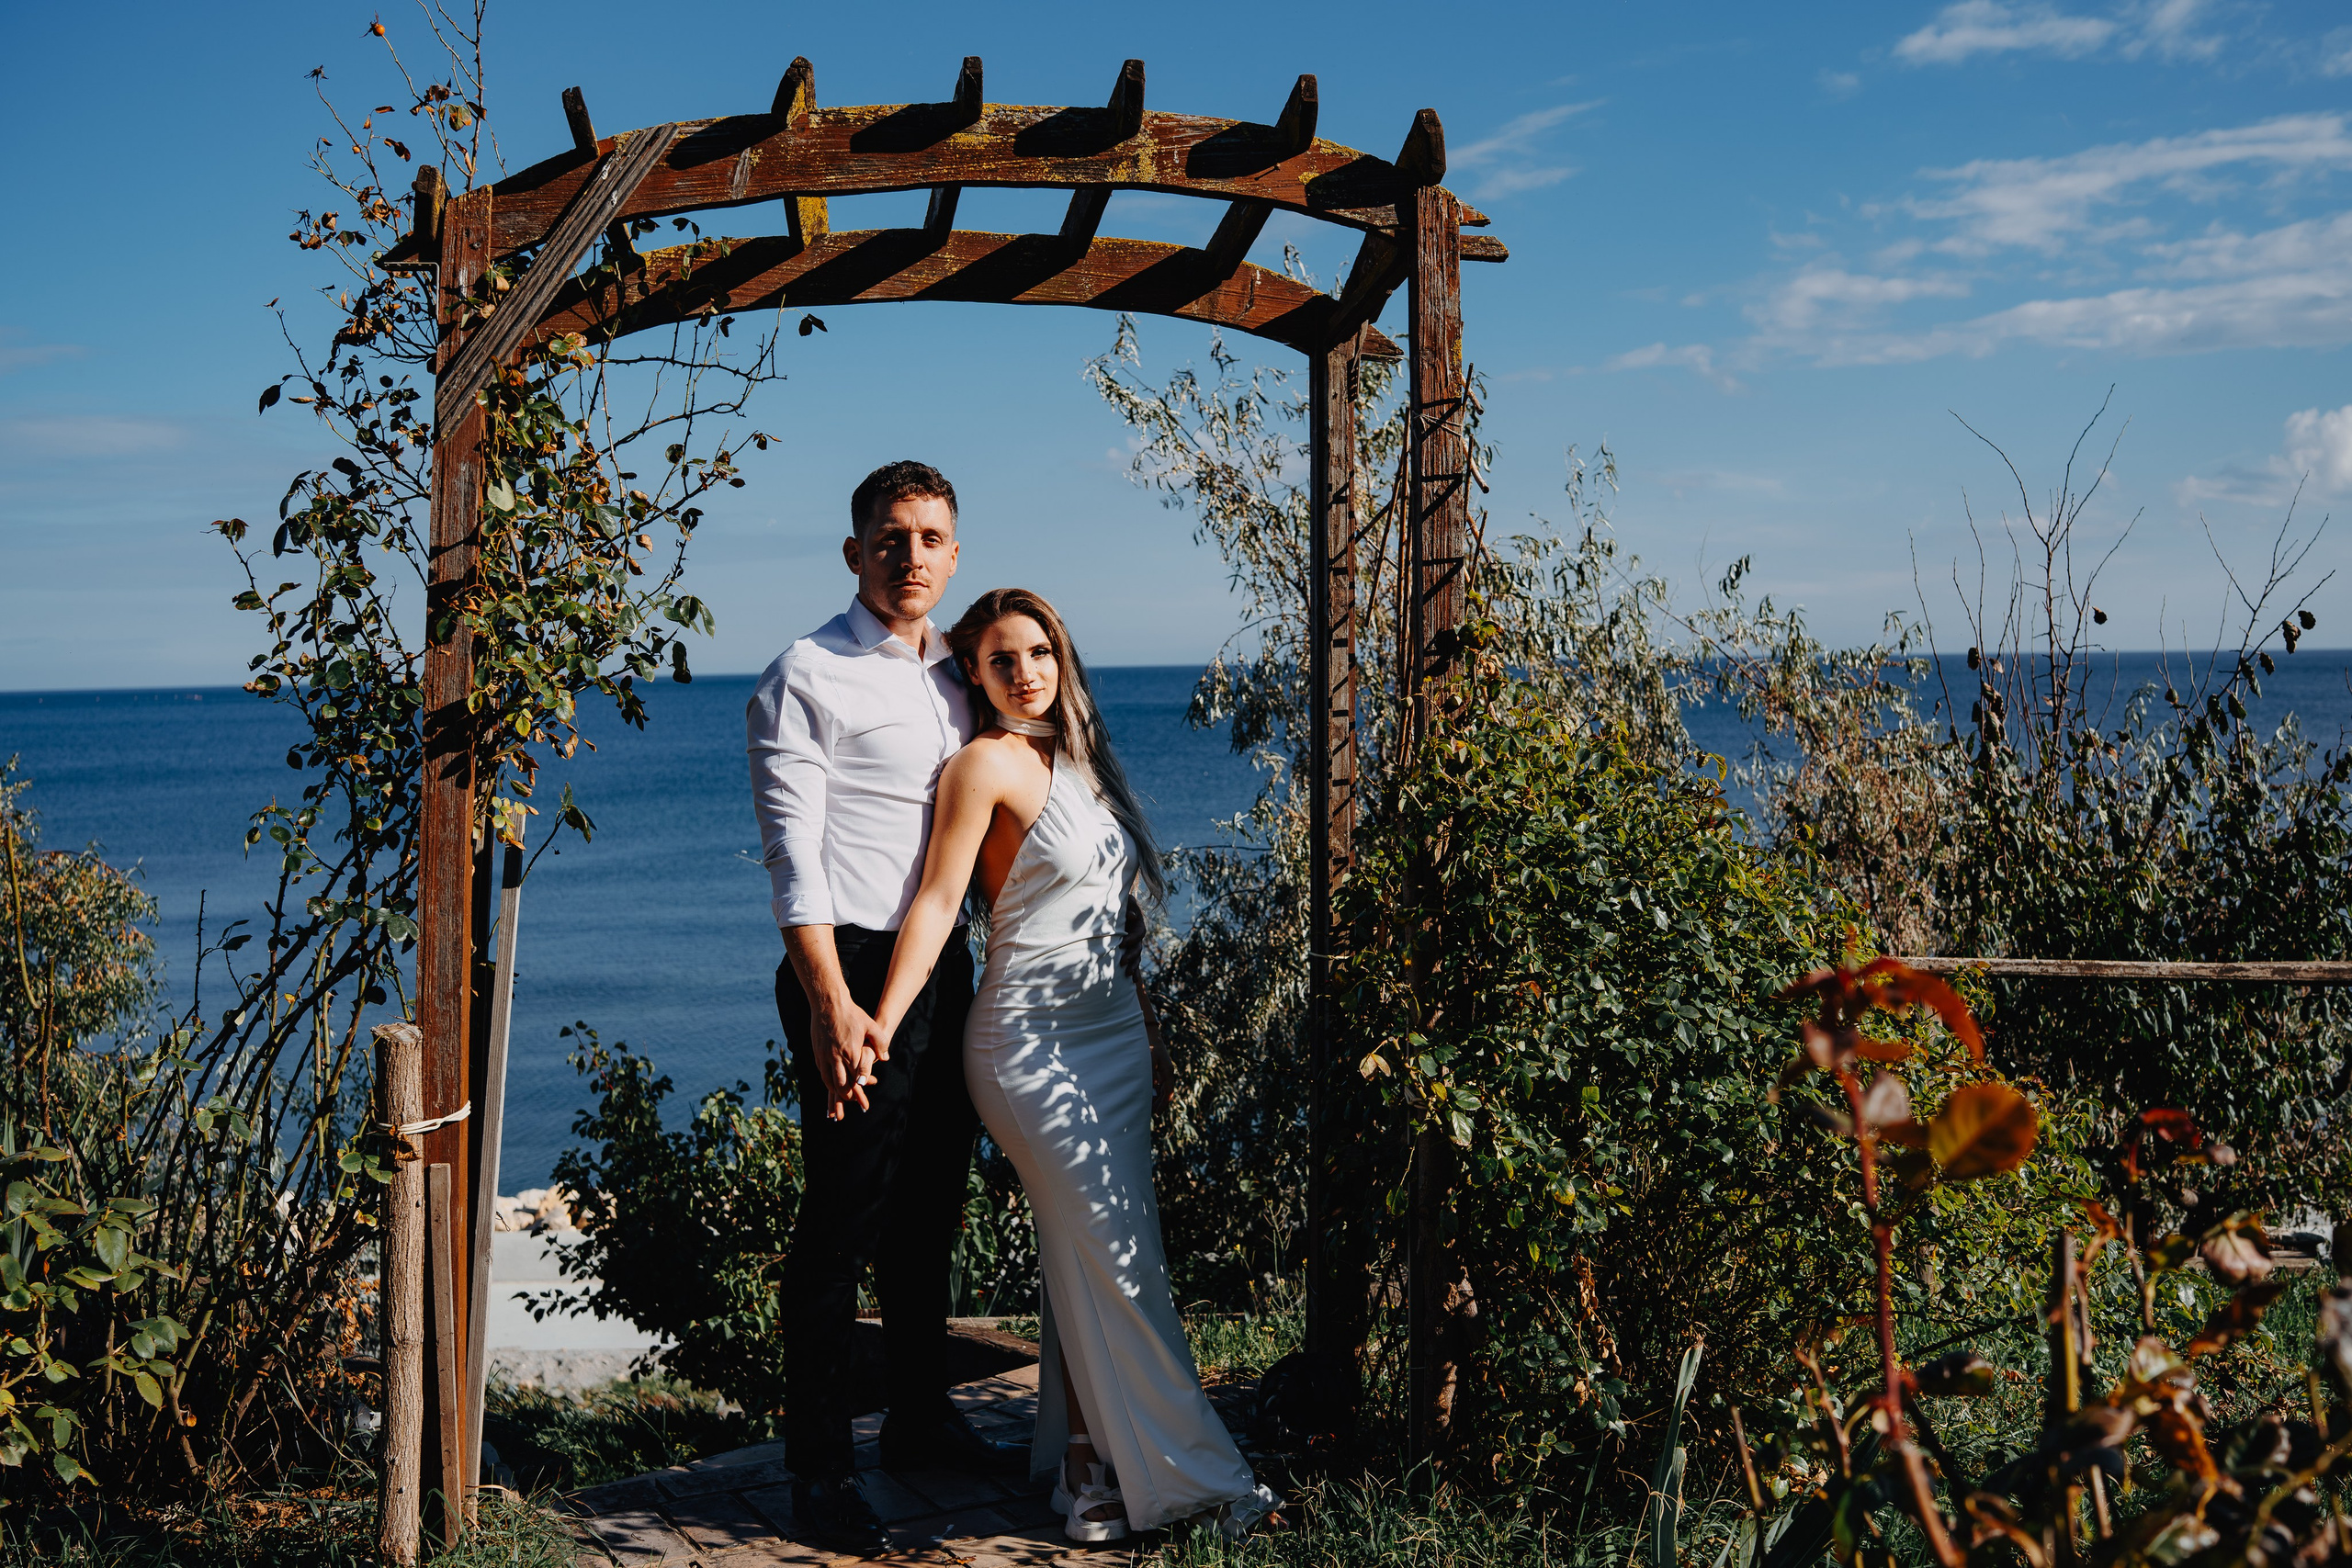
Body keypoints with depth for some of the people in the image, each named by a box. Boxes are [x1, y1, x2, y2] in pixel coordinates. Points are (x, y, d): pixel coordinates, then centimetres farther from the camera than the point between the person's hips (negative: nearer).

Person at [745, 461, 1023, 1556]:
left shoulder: (957, 672, 15)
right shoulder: (809, 676, -8)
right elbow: (793, 854, -14)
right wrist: (831, 1004, -21)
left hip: (943, 965, 7)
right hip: (852, 967, -7)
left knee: (931, 1206, 16)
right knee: (845, 1218, -4)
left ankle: (920, 1418, 31)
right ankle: (818, 1464, 7)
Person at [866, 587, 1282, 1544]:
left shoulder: (1077, 760, 15)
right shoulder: (988, 763, -7)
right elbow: (937, 901, -13)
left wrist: (1150, 1036, 21)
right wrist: (881, 1026, -22)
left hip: (1112, 1033, 7)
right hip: (1036, 1040, -7)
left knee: (1088, 1267, 8)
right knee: (1116, 1265, -6)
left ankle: (1089, 1467, 17)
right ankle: (1190, 1477, 1)